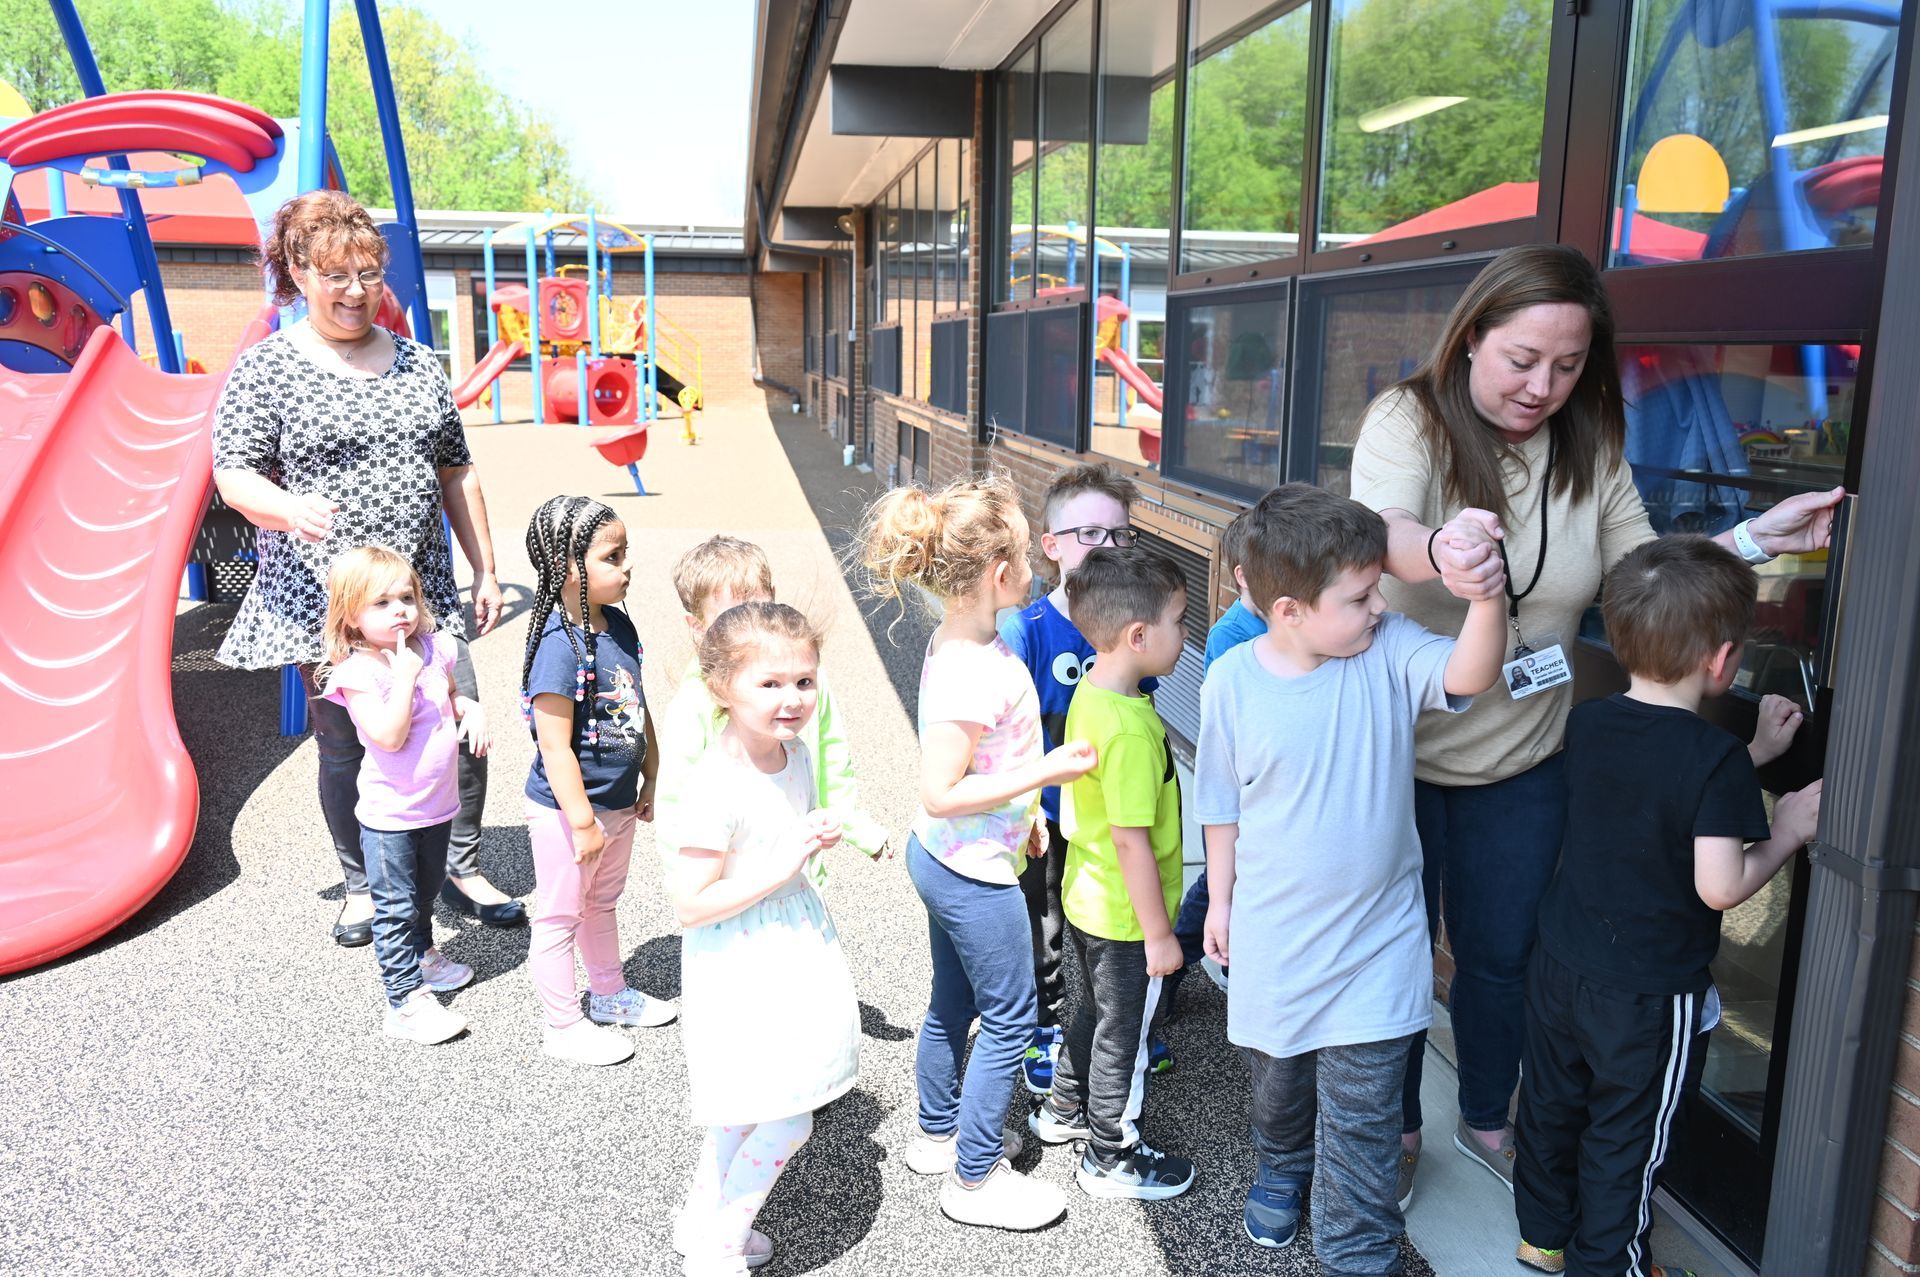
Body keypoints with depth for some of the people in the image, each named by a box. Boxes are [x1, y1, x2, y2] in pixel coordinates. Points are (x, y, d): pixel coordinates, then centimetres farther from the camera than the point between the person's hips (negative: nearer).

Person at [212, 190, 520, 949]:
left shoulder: (419, 363, 11)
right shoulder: (265, 368, -1)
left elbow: (456, 475, 15)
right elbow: (234, 475, -7)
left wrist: (486, 571, 13)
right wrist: (290, 507, -30)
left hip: (424, 593, 3)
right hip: (324, 601, -3)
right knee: (345, 745, 7)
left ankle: (461, 869, 21)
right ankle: (362, 887, 27)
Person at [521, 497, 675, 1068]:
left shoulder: (618, 625, 0)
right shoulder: (559, 646, -26)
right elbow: (556, 748, -25)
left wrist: (649, 779, 14)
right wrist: (583, 822, -21)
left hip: (617, 802, 8)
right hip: (566, 810, -8)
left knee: (601, 904, 27)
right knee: (559, 918, 11)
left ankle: (610, 993, 46)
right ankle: (564, 1026, 26)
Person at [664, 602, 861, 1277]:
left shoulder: (795, 753, -2)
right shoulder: (716, 786, -27)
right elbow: (690, 905, -25)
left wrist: (817, 836, -4)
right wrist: (779, 868, -27)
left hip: (792, 943, 8)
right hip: (741, 971, -8)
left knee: (753, 1110, 22)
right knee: (785, 1122, 2)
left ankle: (702, 1219, 43)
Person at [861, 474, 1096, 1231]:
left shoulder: (957, 643, 0)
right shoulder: (974, 672, -30)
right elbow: (940, 792, -29)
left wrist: (1021, 811, 18)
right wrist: (1044, 774, -27)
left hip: (942, 859, 9)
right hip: (975, 873, -9)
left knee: (953, 1002, 23)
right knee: (1010, 1019, 6)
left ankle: (939, 1134, 42)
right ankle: (976, 1179, 20)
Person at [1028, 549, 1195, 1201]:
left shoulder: (1089, 694, -3)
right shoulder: (1131, 730, -31)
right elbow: (1132, 841, -28)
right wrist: (1160, 933, -17)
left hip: (1087, 898, 9)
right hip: (1126, 917, -9)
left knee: (1098, 1011, 28)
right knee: (1124, 1034, 11)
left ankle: (1063, 1110, 47)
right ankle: (1112, 1158, 30)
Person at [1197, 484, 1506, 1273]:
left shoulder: (1389, 652, -15)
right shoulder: (1232, 682, -15)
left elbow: (1468, 676, -35)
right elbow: (1222, 803, -2)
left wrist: (1487, 594, -53)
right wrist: (1220, 899, 7)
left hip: (1374, 941, -1)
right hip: (1272, 934, 1)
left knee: (1363, 1112, 5)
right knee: (1276, 1077, 26)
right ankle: (1281, 1169, 58)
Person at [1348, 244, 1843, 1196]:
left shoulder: (1592, 449, -3)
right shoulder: (1410, 418, -18)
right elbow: (1377, 529, -38)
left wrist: (1750, 541, -12)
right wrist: (1438, 549, -59)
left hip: (1522, 760, 4)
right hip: (1395, 749, -4)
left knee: (1503, 953, 19)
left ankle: (1487, 1119, 44)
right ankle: (1395, 1128, 36)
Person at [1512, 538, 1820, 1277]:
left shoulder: (1589, 723, -5)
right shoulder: (1715, 758, -23)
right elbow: (1720, 886, -23)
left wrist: (1753, 756, 13)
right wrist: (1788, 834, -8)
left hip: (1560, 966, 6)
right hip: (1649, 995, -6)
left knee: (1551, 1105, 22)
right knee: (1625, 1138, 13)